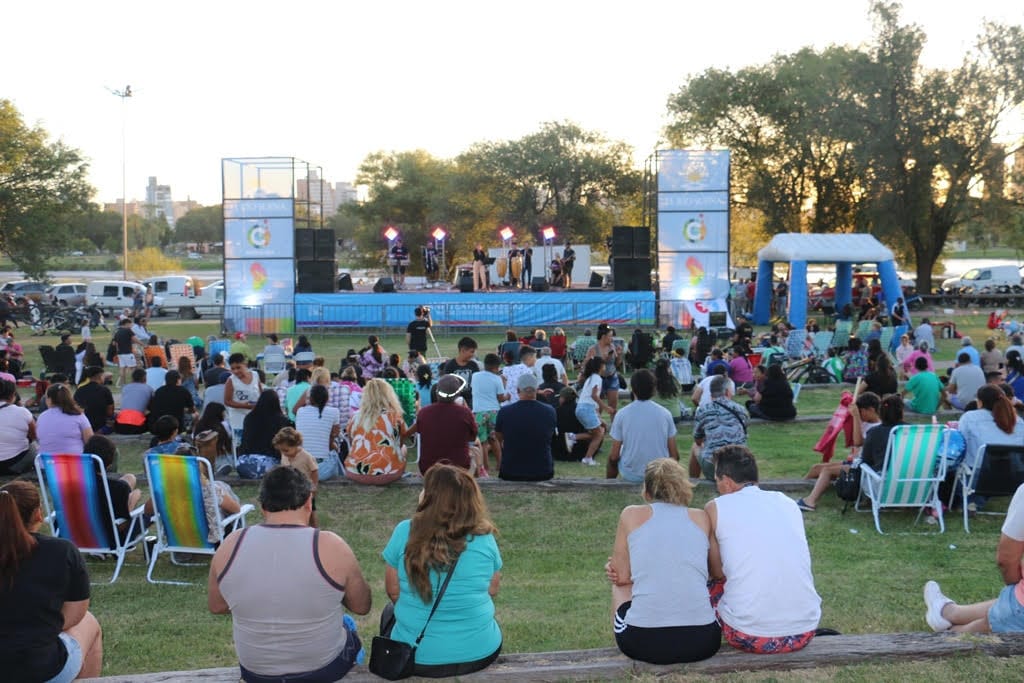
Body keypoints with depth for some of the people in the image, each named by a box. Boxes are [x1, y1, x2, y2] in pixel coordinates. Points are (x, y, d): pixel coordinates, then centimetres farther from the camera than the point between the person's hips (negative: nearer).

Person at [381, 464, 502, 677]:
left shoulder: (405, 531, -13)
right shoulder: (484, 537, -9)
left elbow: (393, 591, -2)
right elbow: (492, 591, 4)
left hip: (416, 657, -1)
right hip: (480, 653, 1)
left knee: (390, 612, 32)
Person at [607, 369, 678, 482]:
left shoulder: (621, 414, -10)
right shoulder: (665, 414, -6)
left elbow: (614, 456, -7)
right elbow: (674, 455, -4)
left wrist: (613, 458, 15)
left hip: (631, 475, -1)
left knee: (611, 458, 31)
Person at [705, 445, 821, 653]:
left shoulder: (716, 508, 0)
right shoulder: (789, 503, 10)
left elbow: (717, 572, 8)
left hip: (750, 637, -4)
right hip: (804, 633, 4)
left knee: (711, 587, 26)